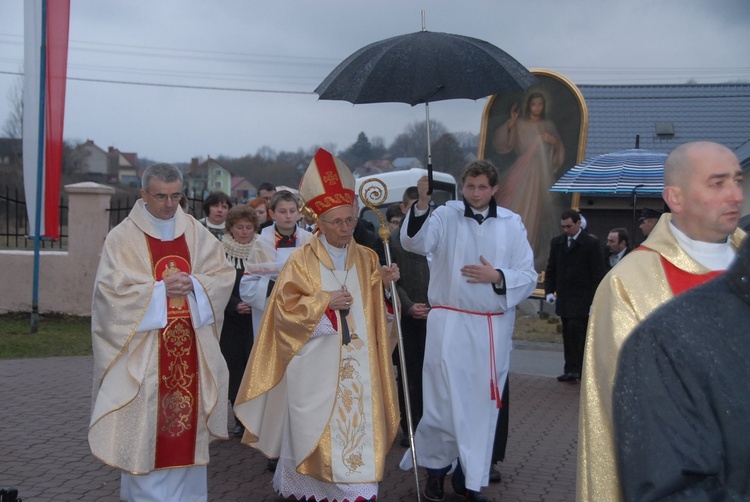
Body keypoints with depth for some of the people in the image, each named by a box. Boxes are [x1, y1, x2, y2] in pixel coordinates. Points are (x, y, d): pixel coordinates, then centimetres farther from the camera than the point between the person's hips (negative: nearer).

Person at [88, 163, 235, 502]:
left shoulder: (196, 232, 7)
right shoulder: (123, 237, -4)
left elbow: (223, 275, 5)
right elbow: (112, 290, -11)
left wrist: (194, 284, -13)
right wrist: (160, 289, -18)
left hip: (190, 344, 4)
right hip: (144, 349, -3)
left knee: (187, 420, 9)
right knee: (144, 425, -1)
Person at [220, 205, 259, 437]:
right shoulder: (221, 253, 1)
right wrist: (235, 305, -15)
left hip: (257, 320, 0)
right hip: (231, 322, 0)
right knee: (235, 368, 4)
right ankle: (240, 419, 16)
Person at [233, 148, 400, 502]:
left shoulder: (367, 258, 8)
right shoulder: (302, 260, -4)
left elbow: (376, 307, 13)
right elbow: (285, 309, -8)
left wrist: (384, 284, -6)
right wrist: (323, 300, -18)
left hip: (356, 363, 4)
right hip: (315, 366, -3)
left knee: (357, 424, 4)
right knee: (315, 427, 1)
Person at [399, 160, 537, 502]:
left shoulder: (511, 224, 5)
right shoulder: (447, 215, 0)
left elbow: (528, 277, 4)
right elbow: (416, 242, -18)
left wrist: (497, 277, -13)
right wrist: (422, 204, -32)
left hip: (493, 328, 3)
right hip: (450, 323, -2)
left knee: (482, 403, 11)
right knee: (444, 402, 0)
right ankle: (436, 468, 23)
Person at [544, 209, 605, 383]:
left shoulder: (591, 243, -6)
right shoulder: (556, 242, 10)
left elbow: (597, 274, -7)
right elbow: (551, 269, 15)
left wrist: (594, 300, -12)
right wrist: (549, 290, 3)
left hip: (582, 298, -5)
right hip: (563, 298, 5)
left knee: (576, 330, -14)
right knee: (568, 334, 8)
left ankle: (575, 369, -9)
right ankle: (571, 370, 14)